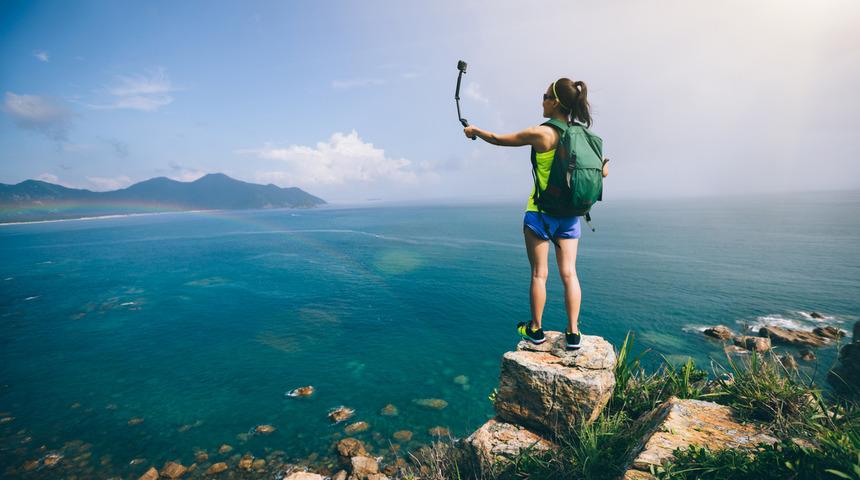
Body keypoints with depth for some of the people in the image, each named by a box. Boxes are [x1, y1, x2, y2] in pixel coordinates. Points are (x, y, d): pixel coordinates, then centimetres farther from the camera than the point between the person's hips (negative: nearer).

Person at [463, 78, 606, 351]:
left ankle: (535, 330, 17)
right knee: (569, 272, 6)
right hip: (570, 215, 5)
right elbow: (602, 172, 13)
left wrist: (475, 131, 17)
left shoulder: (542, 134, -12)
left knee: (539, 273, 5)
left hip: (540, 213, -5)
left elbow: (499, 139, 0)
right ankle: (573, 334, 11)